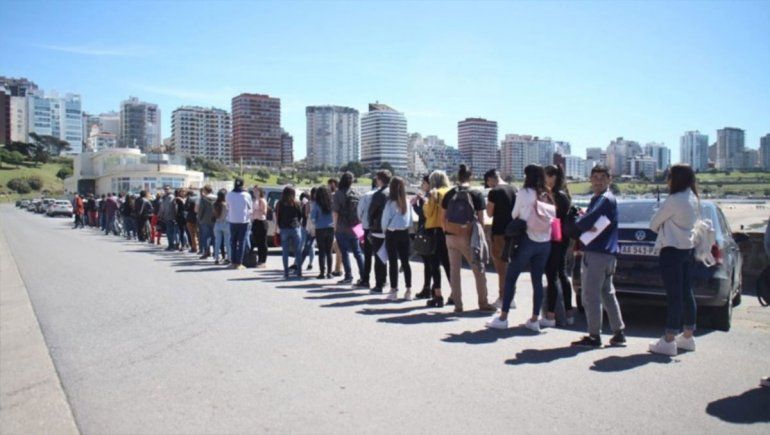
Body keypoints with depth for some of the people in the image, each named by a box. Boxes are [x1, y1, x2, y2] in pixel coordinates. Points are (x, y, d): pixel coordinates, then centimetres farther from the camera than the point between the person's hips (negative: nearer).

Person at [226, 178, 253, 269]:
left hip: (232, 221, 2)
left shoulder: (229, 195, -5)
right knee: (241, 242, 2)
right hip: (243, 221, -2)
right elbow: (250, 207, 2)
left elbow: (228, 207, 5)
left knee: (233, 241, 12)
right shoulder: (247, 195, -9)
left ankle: (233, 262, 14)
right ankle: (239, 263, 0)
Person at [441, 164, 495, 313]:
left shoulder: (449, 194, 3)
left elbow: (444, 217, 3)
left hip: (451, 236, 3)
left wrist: (447, 232, 12)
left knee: (454, 269, 8)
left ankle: (458, 304, 10)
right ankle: (483, 303, 15)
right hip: (468, 237, -3)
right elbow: (481, 219, -5)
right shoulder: (476, 194, -5)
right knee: (478, 270, 10)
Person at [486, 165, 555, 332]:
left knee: (510, 278, 4)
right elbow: (553, 215, 7)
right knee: (537, 280, 9)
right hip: (545, 243, 5)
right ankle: (535, 319, 11)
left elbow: (514, 215, 1)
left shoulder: (524, 193, -6)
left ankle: (503, 318, 6)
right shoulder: (548, 196, 8)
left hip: (528, 240, -5)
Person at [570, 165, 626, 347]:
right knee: (607, 294, 15)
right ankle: (618, 333, 22)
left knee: (590, 296, -4)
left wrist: (578, 223, -3)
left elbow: (587, 221, -23)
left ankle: (594, 336, 4)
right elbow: (590, 219, 18)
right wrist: (585, 223, -3)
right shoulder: (597, 198, 18)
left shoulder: (606, 199, -13)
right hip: (606, 253, 10)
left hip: (598, 254, -10)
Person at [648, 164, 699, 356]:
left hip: (671, 250, -9)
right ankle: (687, 336, 23)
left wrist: (661, 228, 10)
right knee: (686, 293, 13)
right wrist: (666, 228, 7)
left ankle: (669, 341, -2)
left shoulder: (673, 200, -17)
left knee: (674, 295, -7)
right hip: (687, 248, 9)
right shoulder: (693, 199, 11)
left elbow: (653, 223, -8)